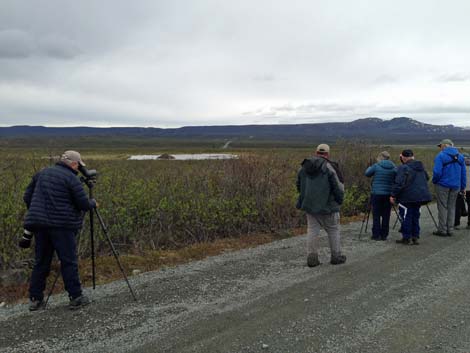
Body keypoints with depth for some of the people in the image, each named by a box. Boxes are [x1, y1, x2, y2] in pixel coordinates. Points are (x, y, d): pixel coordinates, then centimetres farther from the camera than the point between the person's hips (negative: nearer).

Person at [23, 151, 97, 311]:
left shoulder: (42, 173, 13)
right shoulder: (71, 179, -8)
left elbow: (27, 197, 15)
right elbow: (83, 204, -9)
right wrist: (93, 203, 12)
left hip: (40, 224, 6)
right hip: (61, 225, -6)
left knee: (41, 262, 13)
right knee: (69, 261, 1)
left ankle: (35, 299, 17)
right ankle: (75, 297, 6)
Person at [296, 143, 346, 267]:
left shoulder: (304, 167, 5)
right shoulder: (328, 167, -13)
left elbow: (299, 185, 13)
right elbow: (337, 187, -12)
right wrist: (340, 200, 4)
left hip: (309, 205, 5)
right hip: (327, 206, -5)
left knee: (312, 230, 9)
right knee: (333, 230, 10)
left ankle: (312, 258, 7)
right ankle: (336, 256, 18)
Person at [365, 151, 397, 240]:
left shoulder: (376, 166, -5)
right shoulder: (394, 167, 2)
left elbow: (367, 173, 9)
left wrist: (370, 167, 26)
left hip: (376, 194, -2)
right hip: (388, 194, 3)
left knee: (376, 215, 3)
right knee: (386, 215, 7)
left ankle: (376, 235, 4)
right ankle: (384, 235, 12)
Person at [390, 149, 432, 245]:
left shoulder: (403, 168, -13)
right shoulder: (421, 167, 14)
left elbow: (399, 183, -19)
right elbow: (427, 178, 28)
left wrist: (393, 195, -13)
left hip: (408, 197, -8)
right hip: (420, 196, 8)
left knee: (406, 216, 0)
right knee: (415, 216, 15)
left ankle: (406, 237, 4)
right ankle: (415, 237, 18)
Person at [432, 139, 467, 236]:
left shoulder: (440, 156, -10)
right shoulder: (460, 156, 10)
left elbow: (437, 172, -18)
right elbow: (464, 173, 11)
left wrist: (434, 181, 0)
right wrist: (463, 187, 16)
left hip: (443, 185, -5)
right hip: (455, 186, 6)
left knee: (442, 207, 0)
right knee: (451, 207, 11)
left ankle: (442, 230, 3)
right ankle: (450, 230, 14)